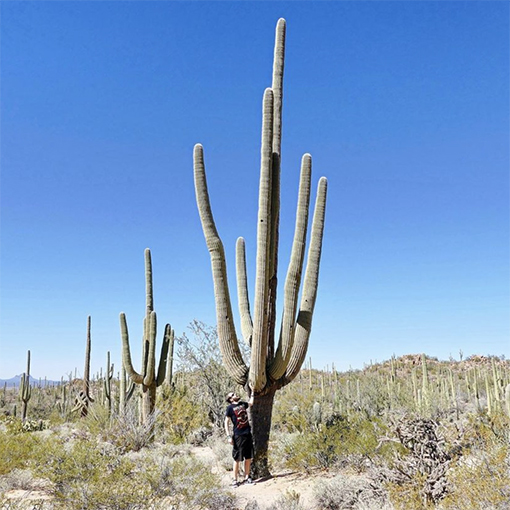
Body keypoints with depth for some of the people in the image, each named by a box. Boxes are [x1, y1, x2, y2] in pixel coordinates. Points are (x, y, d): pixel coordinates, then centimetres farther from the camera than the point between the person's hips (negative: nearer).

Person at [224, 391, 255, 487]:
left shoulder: (242, 404, 12)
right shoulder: (230, 408, -4)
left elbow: (251, 403, 34)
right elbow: (226, 423, -5)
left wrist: (252, 393, 35)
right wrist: (229, 436, -11)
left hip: (248, 434, 6)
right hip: (238, 435, -6)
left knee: (249, 457, 9)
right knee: (237, 459, 0)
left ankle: (247, 477, 21)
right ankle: (235, 480, 10)